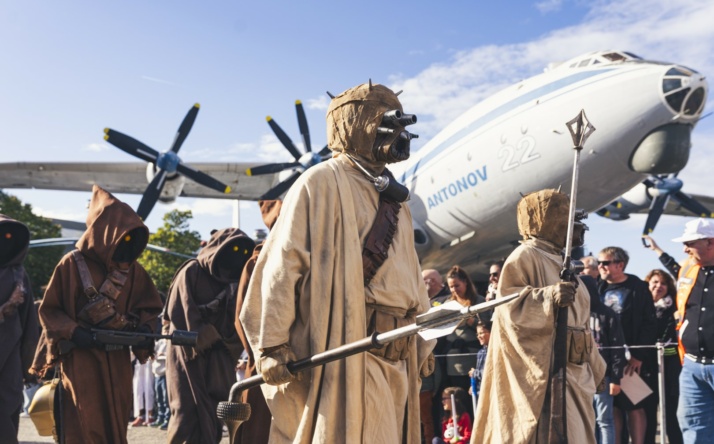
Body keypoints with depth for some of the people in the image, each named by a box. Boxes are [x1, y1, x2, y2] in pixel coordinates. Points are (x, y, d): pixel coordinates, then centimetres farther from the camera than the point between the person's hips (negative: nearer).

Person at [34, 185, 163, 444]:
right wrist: (74, 332, -18)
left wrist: (145, 328, -7)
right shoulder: (72, 264, -7)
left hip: (118, 363, 4)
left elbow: (149, 307, 14)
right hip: (81, 362, -4)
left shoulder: (133, 270, 5)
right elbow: (48, 310, -3)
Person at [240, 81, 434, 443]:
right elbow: (282, 266, -12)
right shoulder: (322, 182, -5)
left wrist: (421, 341, 19)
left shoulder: (393, 200, 20)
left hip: (395, 358, 8)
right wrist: (272, 345, -16)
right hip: (345, 351, -8)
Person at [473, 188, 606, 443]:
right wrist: (548, 298, -36)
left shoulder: (561, 263, 21)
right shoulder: (524, 256, -8)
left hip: (575, 371, 10)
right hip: (545, 370, -10)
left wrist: (594, 366, 26)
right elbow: (508, 305, -21)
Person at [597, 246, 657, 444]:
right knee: (614, 407, 8)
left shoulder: (638, 288, -4)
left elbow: (649, 324, -8)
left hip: (632, 360, -4)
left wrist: (639, 355, -15)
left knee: (634, 407, 3)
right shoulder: (599, 289, 9)